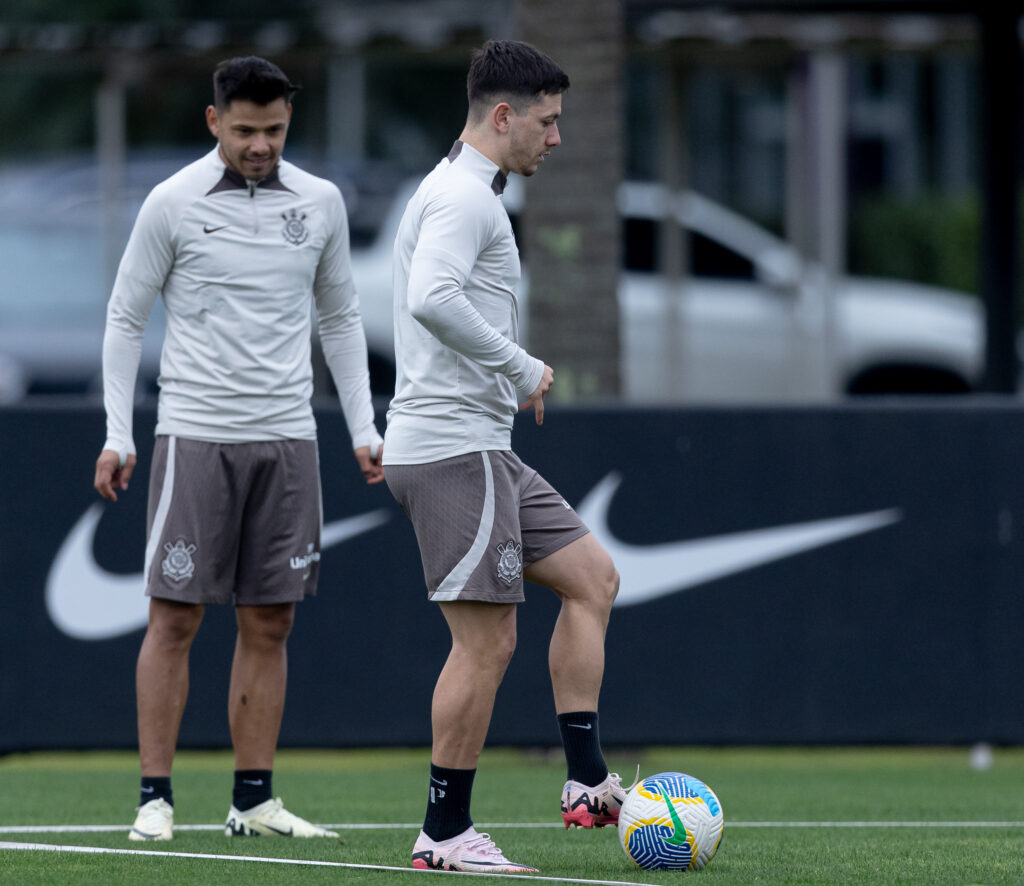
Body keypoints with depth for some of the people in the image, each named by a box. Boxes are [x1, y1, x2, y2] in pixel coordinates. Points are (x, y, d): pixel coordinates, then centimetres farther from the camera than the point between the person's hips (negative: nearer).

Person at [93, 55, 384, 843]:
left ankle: (255, 799, 8)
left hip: (287, 437, 3)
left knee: (269, 625, 4)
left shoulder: (320, 203, 7)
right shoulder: (174, 203, -2)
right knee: (175, 618, -5)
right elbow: (125, 318, 3)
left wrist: (363, 428, 10)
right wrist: (118, 435, -3)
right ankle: (155, 798, -1)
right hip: (195, 434, -3)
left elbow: (341, 319, 17)